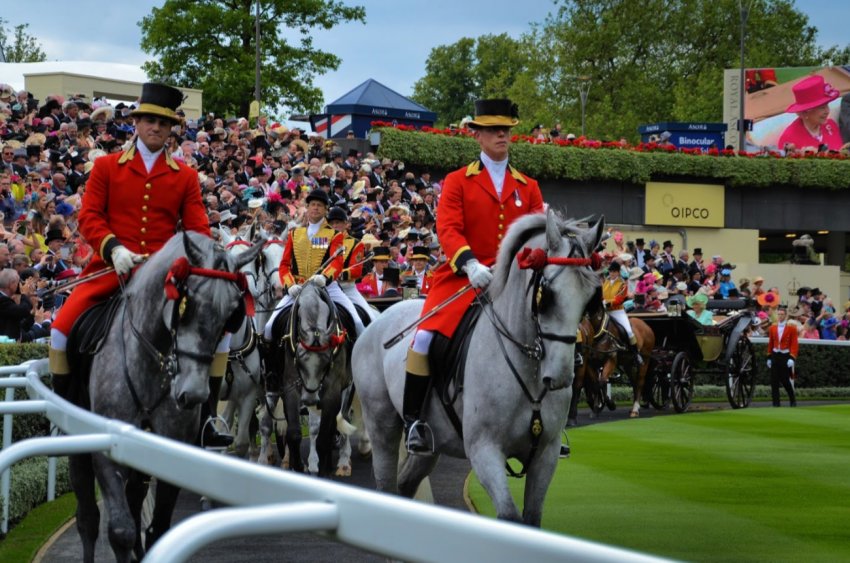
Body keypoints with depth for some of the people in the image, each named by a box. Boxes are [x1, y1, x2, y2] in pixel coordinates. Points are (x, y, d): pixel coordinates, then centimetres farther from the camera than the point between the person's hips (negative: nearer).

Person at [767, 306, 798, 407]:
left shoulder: (791, 328, -3)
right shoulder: (773, 328, 8)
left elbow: (794, 344, -7)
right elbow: (770, 343, 13)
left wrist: (792, 358, -15)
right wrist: (769, 357, 11)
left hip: (786, 356, -4)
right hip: (775, 356, 4)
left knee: (785, 380, -1)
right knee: (774, 380, -1)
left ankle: (793, 400, 20)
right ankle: (776, 402, 3)